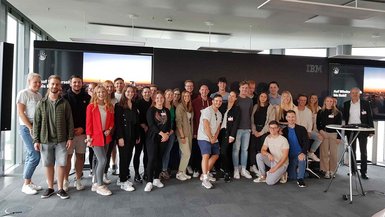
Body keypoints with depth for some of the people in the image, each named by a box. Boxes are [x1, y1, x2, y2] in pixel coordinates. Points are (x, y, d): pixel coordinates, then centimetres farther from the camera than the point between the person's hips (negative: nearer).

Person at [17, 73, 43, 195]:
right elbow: (20, 113, -12)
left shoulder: (39, 95, 14)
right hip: (27, 128, -7)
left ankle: (29, 182, 19)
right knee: (35, 156, -10)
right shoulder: (23, 93, -6)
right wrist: (31, 128, -14)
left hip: (37, 128, 7)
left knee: (30, 156, 11)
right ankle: (26, 185, 2)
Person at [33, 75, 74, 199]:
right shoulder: (41, 104, 4)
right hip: (45, 140, 1)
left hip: (61, 140, -1)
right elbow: (36, 123, 4)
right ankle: (50, 188, 24)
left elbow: (70, 121, 0)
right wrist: (36, 140, -1)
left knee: (61, 164, 2)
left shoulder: (64, 103, 1)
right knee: (48, 165, 9)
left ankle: (60, 189, 16)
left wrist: (70, 138, -5)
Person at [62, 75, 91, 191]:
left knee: (80, 156, 7)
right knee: (67, 156, 0)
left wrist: (83, 128, -5)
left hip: (82, 132, 2)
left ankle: (78, 180, 18)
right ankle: (65, 181, 11)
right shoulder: (65, 97, 1)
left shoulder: (87, 98, 6)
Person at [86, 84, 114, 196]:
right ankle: (100, 186, 5)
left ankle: (96, 184, 23)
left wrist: (110, 129, -4)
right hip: (96, 137, -5)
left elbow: (112, 121, 14)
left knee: (99, 161, 11)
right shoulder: (91, 106, -5)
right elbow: (88, 123, -6)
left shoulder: (109, 106, 8)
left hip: (106, 137, 5)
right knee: (103, 160, -9)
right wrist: (89, 136, -9)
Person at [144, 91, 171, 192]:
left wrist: (167, 134, -7)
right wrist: (162, 133, -17)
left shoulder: (166, 111, 12)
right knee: (152, 159, -9)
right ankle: (149, 182, -4)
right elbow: (151, 124, -12)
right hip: (152, 137, -4)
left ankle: (156, 179, 18)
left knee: (159, 158, 8)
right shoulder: (151, 110, -2)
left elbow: (169, 124, 10)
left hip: (164, 137, 4)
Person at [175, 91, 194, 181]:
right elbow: (178, 122, -13)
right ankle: (179, 173, 6)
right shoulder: (180, 107, -9)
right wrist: (182, 136, -16)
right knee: (187, 153, -8)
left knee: (186, 154, 8)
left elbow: (191, 121, 12)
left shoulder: (190, 107, 12)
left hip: (189, 133, 7)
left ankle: (183, 172, 18)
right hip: (182, 133, -6)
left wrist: (192, 133, 5)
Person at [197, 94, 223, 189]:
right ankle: (205, 179, -20)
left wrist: (215, 137, -6)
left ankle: (206, 173, 28)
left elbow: (218, 127, 10)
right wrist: (211, 138, -14)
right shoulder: (207, 111, -13)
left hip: (214, 138, 9)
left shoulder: (219, 114, 13)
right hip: (204, 138, -9)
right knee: (206, 155, -20)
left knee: (215, 155, 15)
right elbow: (206, 126, -18)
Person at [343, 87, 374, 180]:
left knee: (363, 152, 2)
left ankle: (363, 172, 8)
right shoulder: (346, 104, 5)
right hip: (350, 131, 2)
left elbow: (370, 117, -1)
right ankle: (353, 169, 23)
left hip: (362, 130, -2)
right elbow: (344, 117, 9)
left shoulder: (365, 103, -1)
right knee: (352, 151, 11)